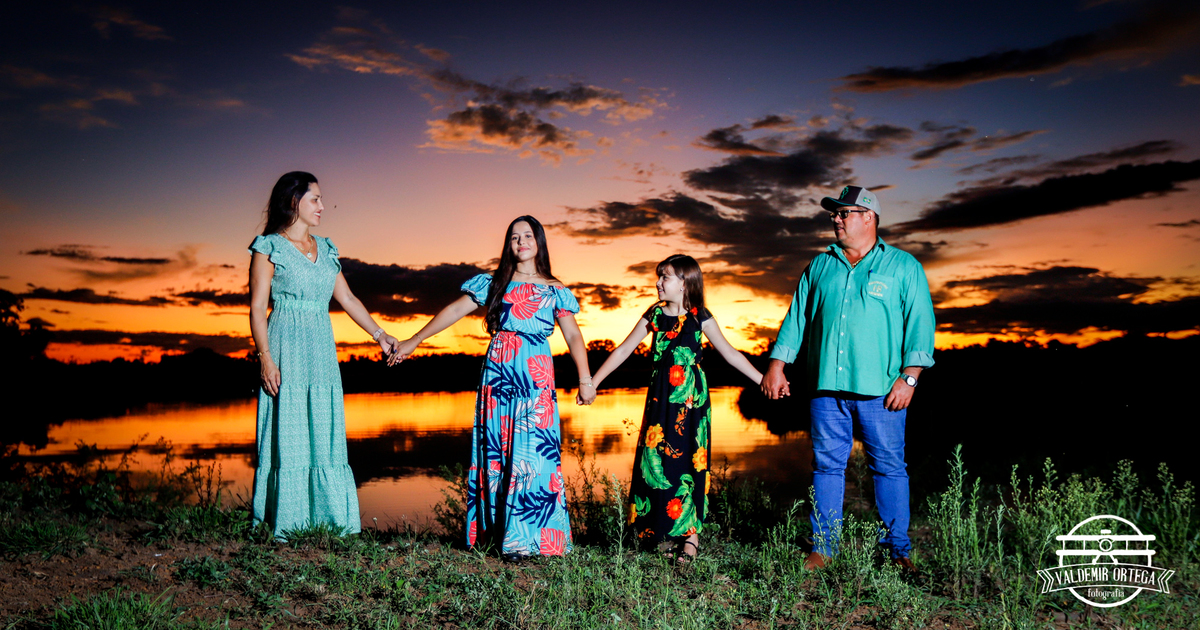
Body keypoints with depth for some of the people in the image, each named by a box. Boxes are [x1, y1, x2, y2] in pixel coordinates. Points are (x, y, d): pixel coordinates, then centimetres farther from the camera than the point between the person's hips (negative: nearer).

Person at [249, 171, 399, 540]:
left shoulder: (325, 249, 16)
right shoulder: (269, 247, -1)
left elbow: (346, 297, 17)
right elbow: (257, 307, -6)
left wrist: (379, 334, 11)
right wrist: (265, 357, -14)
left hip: (322, 352, 6)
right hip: (286, 349, -6)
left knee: (326, 435, 6)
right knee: (288, 435, -2)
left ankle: (329, 519, 13)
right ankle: (287, 525, 6)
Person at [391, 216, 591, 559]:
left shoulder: (554, 290, 10)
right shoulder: (494, 282, 12)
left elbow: (573, 335, 2)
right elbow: (455, 310, 11)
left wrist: (585, 378, -10)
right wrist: (414, 340, 9)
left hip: (535, 379, -1)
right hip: (497, 374, 2)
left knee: (531, 450, -8)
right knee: (495, 448, 2)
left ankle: (524, 537, -2)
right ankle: (494, 531, 10)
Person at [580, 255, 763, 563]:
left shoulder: (699, 317, 0)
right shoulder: (654, 315, 7)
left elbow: (730, 354, 5)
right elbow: (622, 351, 10)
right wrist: (591, 383, 8)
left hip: (690, 399, -3)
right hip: (660, 398, 3)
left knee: (688, 463, -2)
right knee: (656, 461, 1)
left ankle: (690, 535, 6)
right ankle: (663, 530, 12)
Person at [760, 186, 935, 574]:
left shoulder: (903, 267, 6)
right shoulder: (819, 266, 16)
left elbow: (919, 323, 1)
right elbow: (796, 318, 17)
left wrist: (909, 377, -8)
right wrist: (777, 364, 9)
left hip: (880, 390, -2)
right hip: (826, 386, 3)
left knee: (889, 467, 3)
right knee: (827, 466, 4)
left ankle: (897, 550, 14)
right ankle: (823, 548, 12)